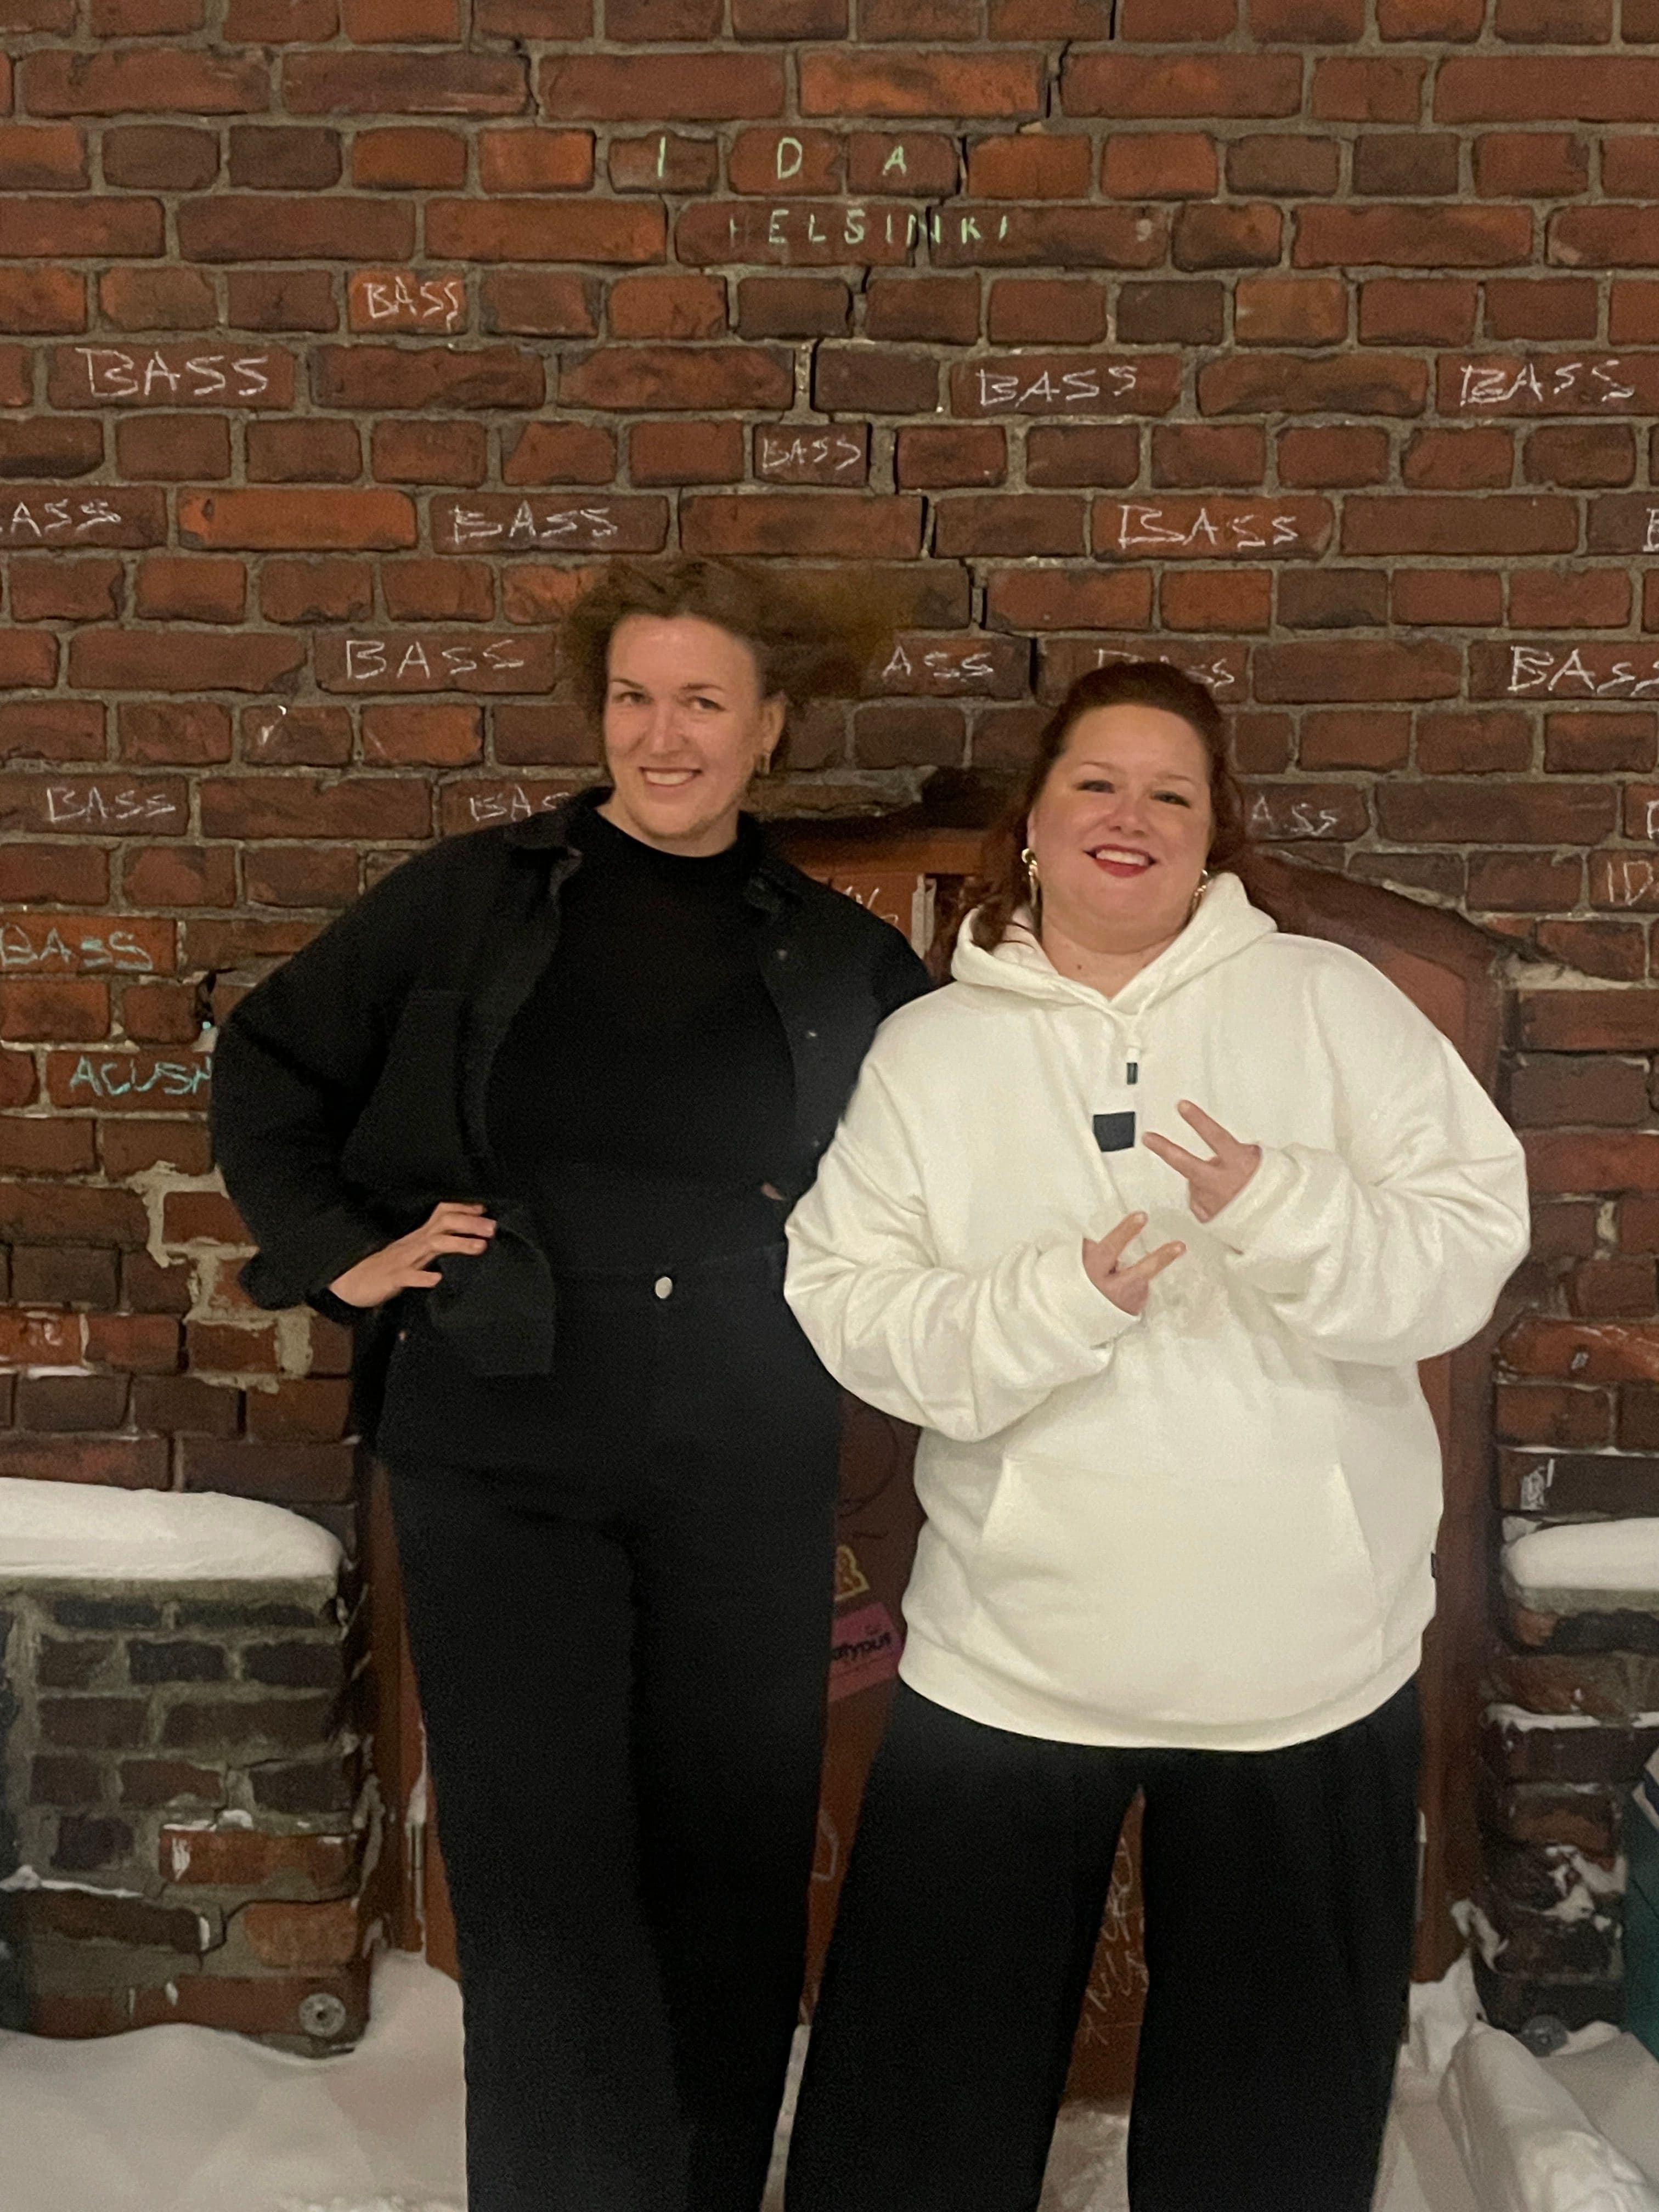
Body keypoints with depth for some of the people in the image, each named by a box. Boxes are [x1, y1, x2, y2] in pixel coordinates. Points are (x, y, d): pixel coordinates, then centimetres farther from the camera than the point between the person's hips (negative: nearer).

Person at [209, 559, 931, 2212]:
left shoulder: (839, 956, 5)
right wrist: (340, 1253, -1)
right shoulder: (475, 896, 1)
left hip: (750, 1473, 2)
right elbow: (267, 1065, 9)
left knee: (732, 1878, 12)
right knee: (543, 1884, -1)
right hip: (503, 1454, -2)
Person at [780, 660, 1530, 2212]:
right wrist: (1051, 1304, -21)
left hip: (1309, 1661, 0)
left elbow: (1472, 1239, -7)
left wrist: (1283, 1212, -25)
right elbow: (840, 1301, -5)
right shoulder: (928, 1049, 3)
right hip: (1006, 1663, 0)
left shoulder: (1327, 1001, 0)